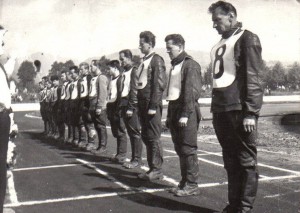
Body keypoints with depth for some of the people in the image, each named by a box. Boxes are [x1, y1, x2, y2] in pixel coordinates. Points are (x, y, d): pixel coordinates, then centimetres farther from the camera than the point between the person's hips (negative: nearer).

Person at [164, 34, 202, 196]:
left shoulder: (190, 65, -8)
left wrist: (185, 114, -20)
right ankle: (184, 182, 19)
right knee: (179, 149, 11)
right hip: (174, 110, 8)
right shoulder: (174, 66, 19)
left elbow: (192, 91, -15)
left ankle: (192, 185, 3)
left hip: (187, 112, -8)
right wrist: (169, 115, 15)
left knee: (188, 149, -4)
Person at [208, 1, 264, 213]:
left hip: (239, 110, -7)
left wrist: (251, 112, -17)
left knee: (246, 160, 0)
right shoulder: (220, 43, 19)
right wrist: (216, 109, 15)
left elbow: (253, 78, -11)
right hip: (221, 110, 8)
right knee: (230, 160, 12)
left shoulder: (247, 38, -3)